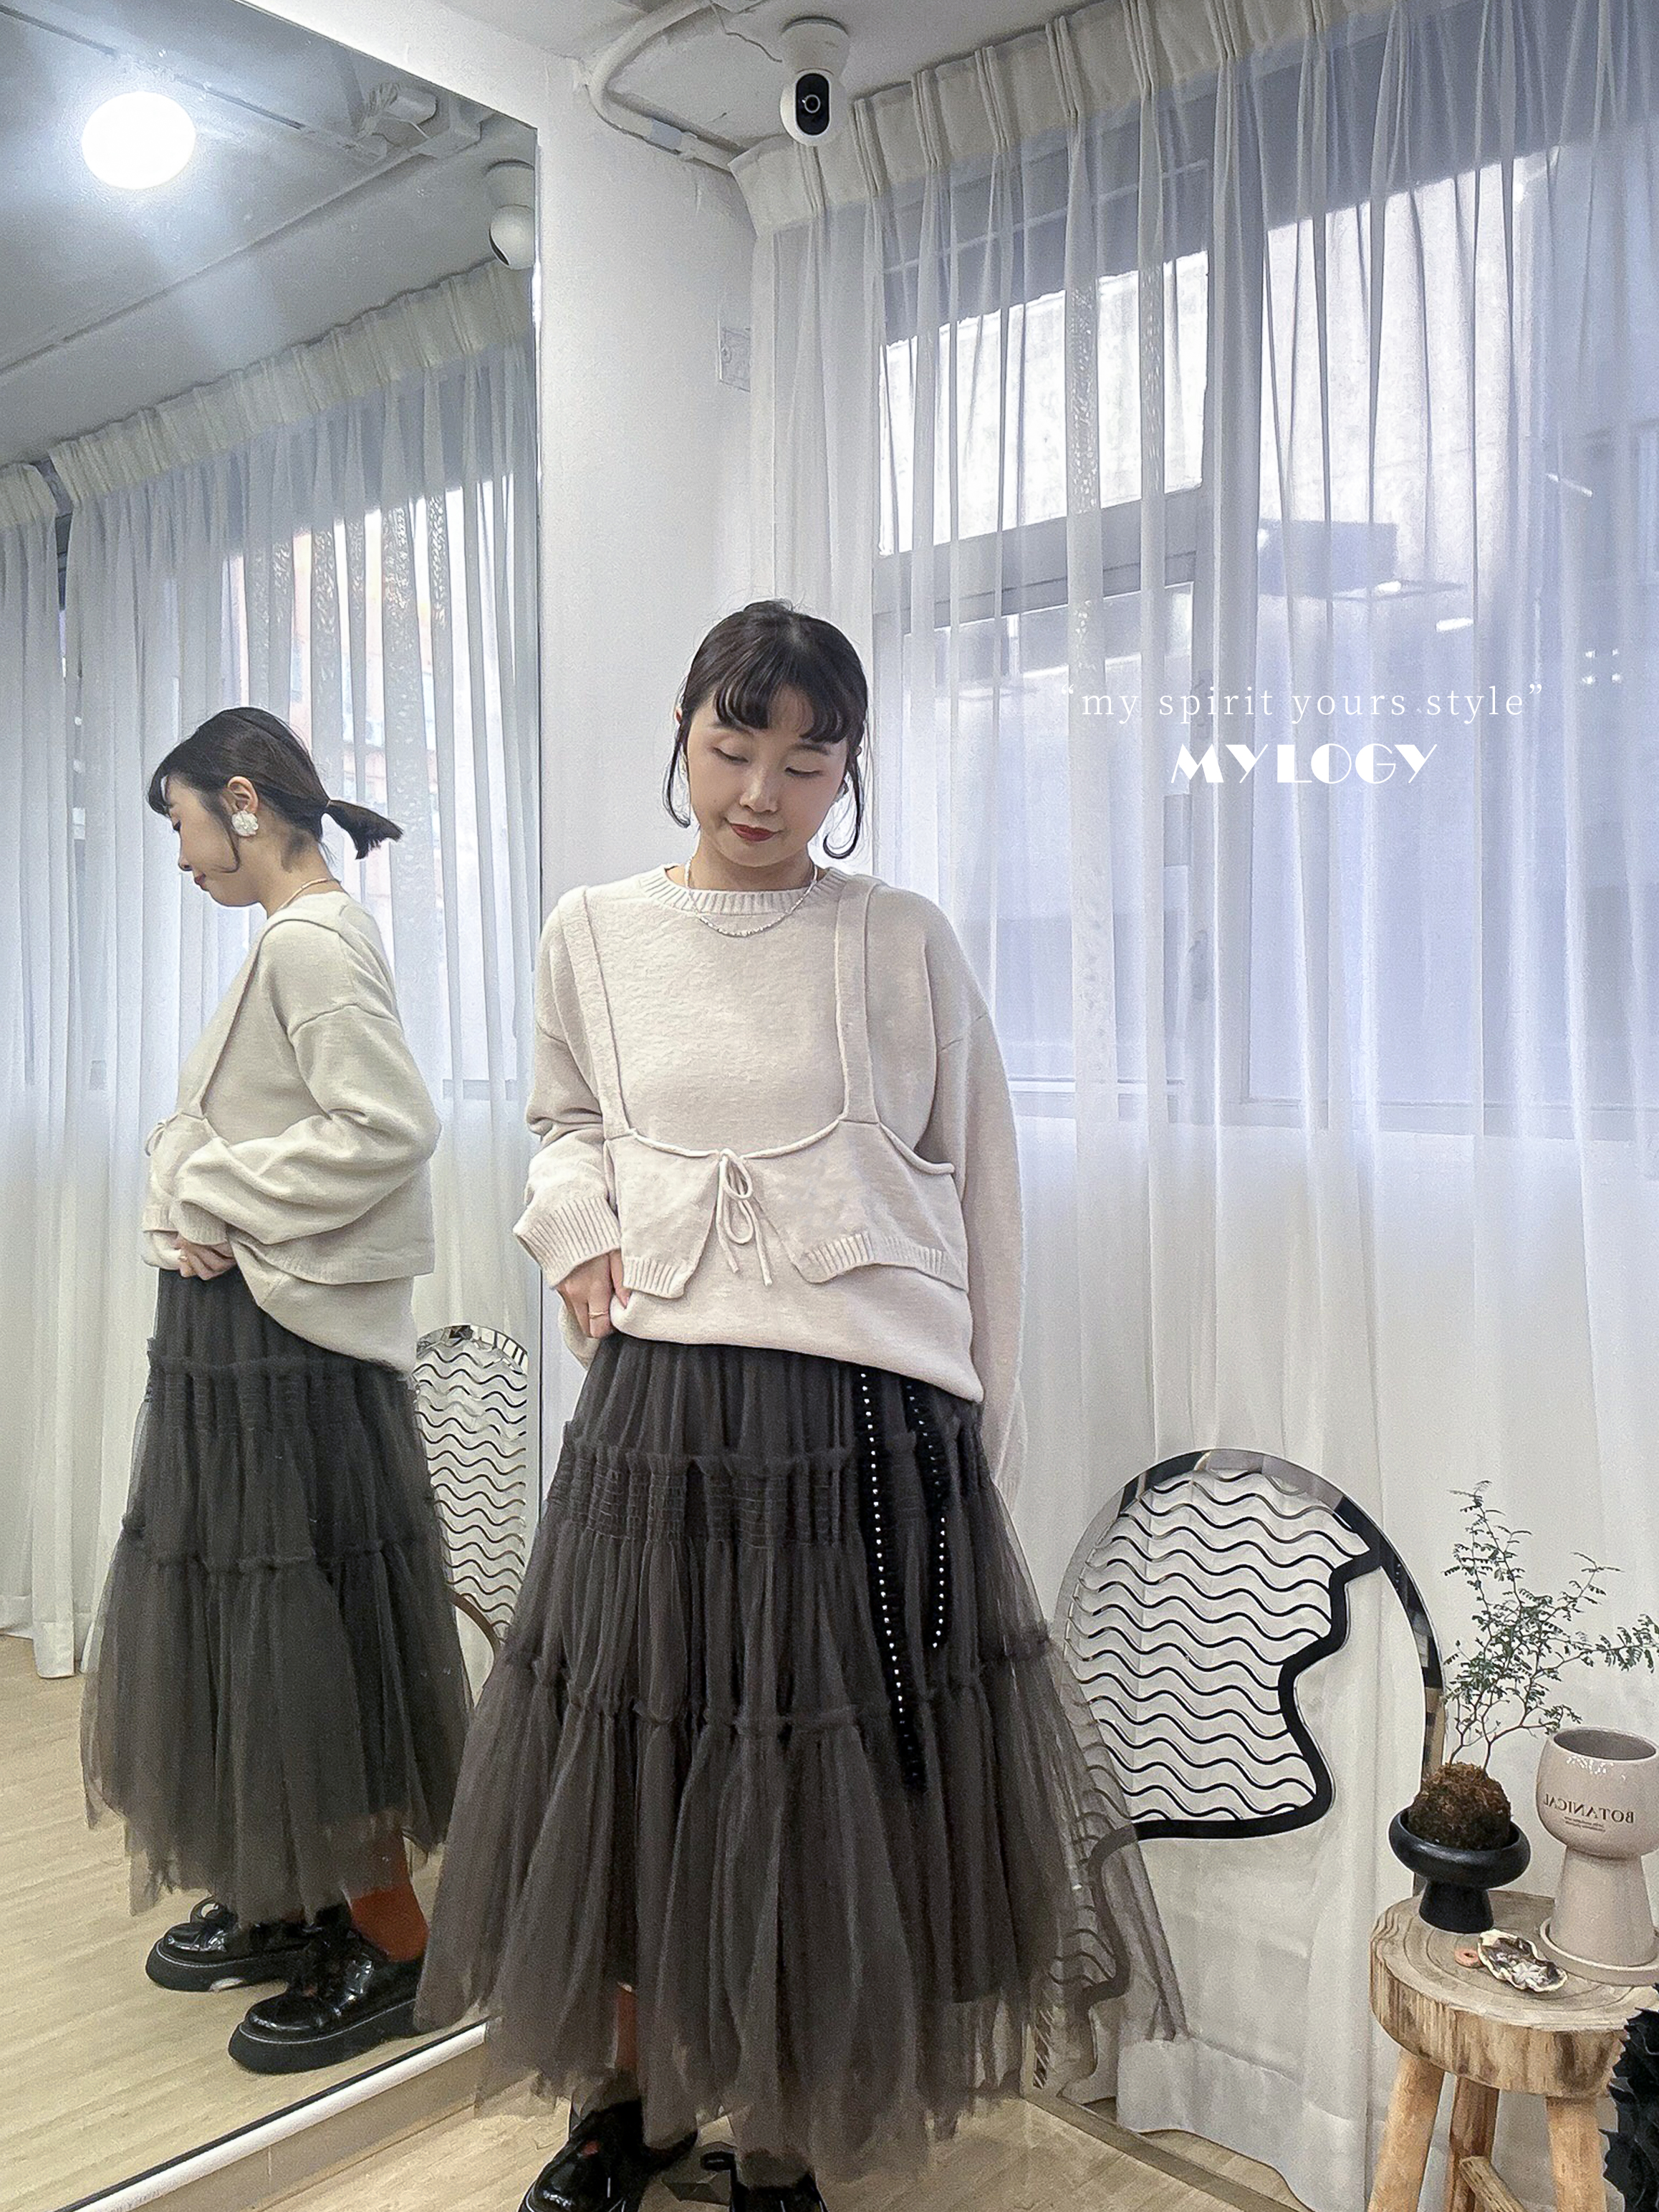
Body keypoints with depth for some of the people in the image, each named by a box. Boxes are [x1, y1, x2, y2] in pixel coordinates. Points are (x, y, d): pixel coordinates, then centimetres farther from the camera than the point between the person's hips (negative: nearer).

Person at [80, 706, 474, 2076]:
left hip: (291, 1340, -10)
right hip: (232, 1329, 10)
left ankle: (389, 1939, 14)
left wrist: (216, 1196, -15)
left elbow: (388, 1128, -26)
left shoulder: (313, 941, -15)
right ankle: (291, 1899, 33)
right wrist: (181, 1205, -3)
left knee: (307, 1635, 0)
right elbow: (213, 1129, 17)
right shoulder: (294, 938, 16)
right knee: (244, 1622, 17)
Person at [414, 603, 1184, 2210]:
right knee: (633, 1760, 12)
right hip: (657, 1398, 2)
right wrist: (580, 1235, 0)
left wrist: (979, 1440, 2)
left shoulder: (903, 944, 0)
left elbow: (977, 1192, 3)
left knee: (822, 1776, 7)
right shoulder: (593, 934, 7)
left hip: (866, 1413, -2)